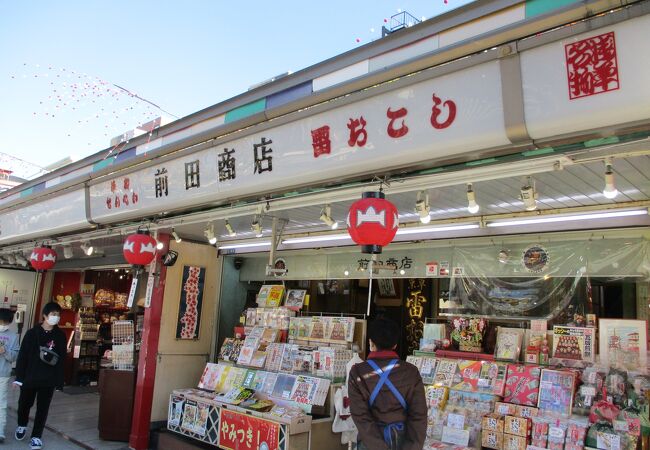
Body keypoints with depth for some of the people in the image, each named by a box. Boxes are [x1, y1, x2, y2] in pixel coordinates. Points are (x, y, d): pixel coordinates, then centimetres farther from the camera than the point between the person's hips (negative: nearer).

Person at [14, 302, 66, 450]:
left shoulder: (60, 335, 0)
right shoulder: (32, 333, -4)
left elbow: (61, 359, 1)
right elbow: (22, 356, -4)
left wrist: (59, 382, -1)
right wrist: (19, 377, -9)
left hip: (49, 380, 0)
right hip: (30, 377, 0)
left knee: (42, 409, 5)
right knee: (24, 404, 16)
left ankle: (36, 436, 18)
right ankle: (22, 425, 44)